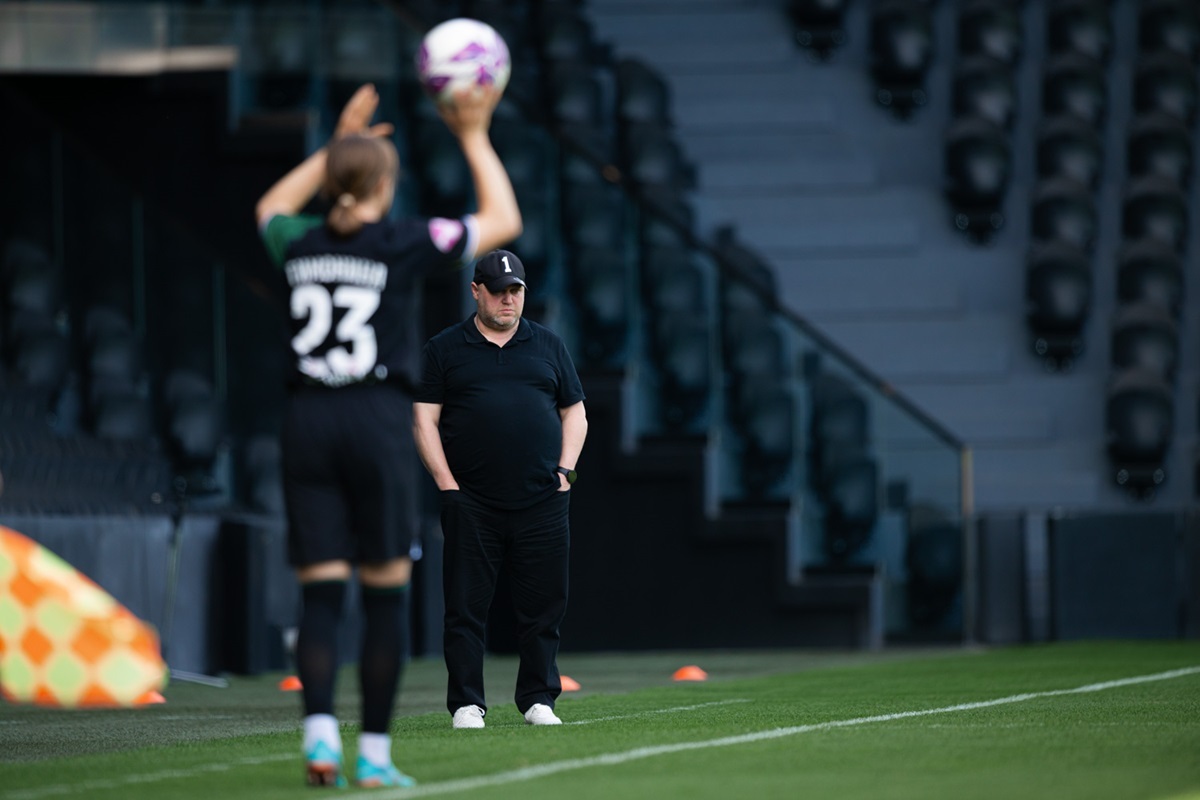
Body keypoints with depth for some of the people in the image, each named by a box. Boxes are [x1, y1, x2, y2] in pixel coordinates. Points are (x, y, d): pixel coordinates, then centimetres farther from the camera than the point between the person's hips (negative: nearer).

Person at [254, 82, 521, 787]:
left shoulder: (299, 243, 6)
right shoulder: (403, 246, -4)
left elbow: (272, 208, 33)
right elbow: (504, 222, 10)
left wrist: (337, 145, 36)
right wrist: (474, 138, 18)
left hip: (308, 419, 3)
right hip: (379, 419, -3)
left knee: (320, 593, 2)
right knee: (386, 592, 4)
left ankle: (320, 733, -16)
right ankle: (375, 755, 4)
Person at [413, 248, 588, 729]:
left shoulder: (548, 346, 15)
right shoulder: (445, 349, 8)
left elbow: (575, 414, 17)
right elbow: (424, 420, 4)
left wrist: (564, 472, 3)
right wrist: (447, 486, -5)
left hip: (542, 503, 2)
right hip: (471, 504, -2)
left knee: (543, 607, 3)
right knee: (466, 607, -2)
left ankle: (538, 699, 12)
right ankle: (466, 704, 3)